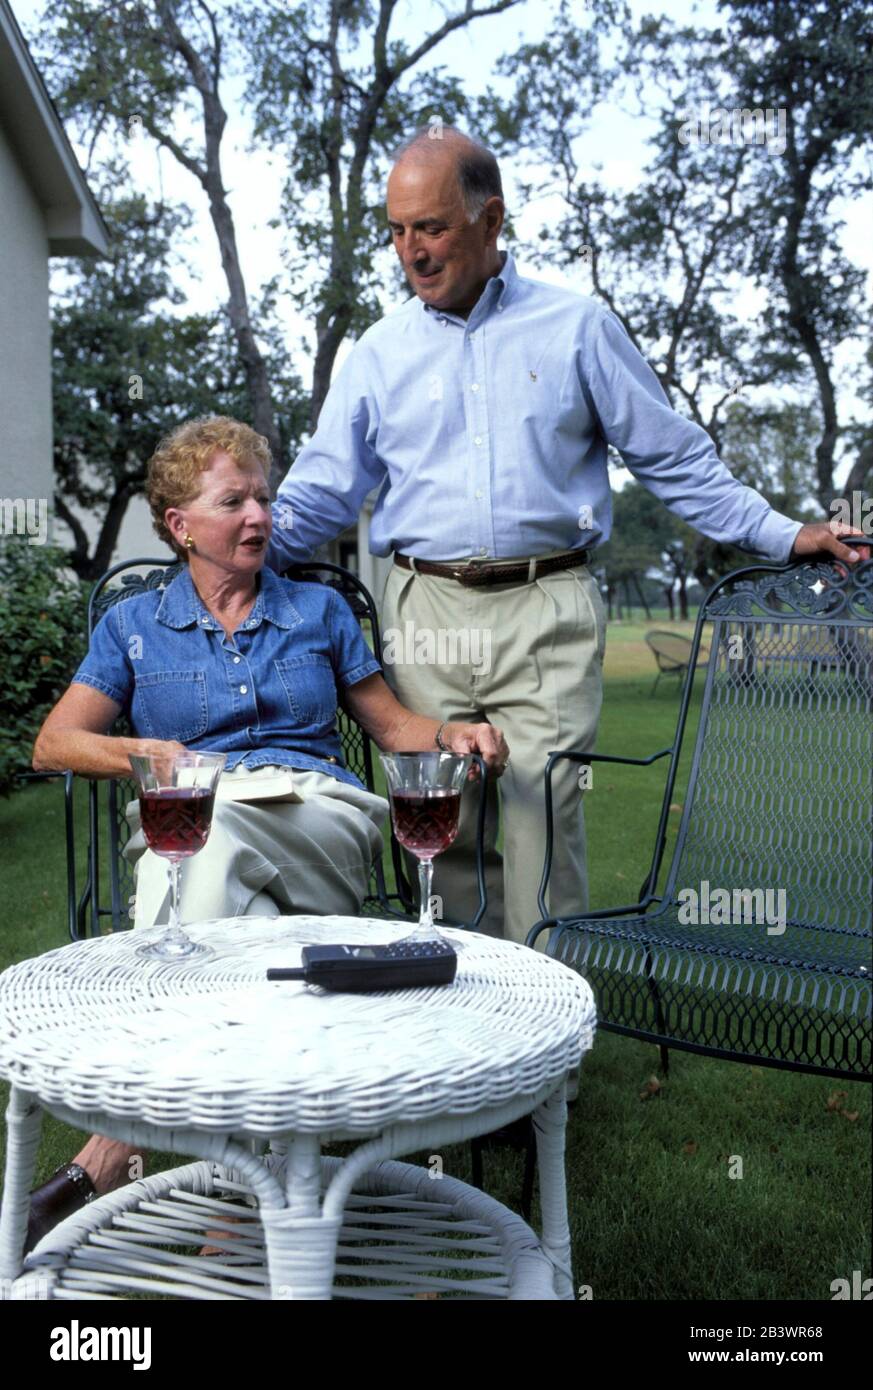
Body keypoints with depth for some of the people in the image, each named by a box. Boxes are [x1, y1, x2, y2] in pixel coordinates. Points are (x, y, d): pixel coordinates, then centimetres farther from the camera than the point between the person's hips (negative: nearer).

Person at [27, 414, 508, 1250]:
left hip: (318, 831, 0)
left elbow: (391, 724, 22)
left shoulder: (318, 610, 19)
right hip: (189, 831, 1)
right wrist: (146, 754, -8)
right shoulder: (135, 626, 17)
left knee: (209, 822, -35)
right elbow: (53, 744, 12)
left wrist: (453, 734, 0)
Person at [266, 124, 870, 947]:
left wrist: (781, 535, 4)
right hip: (425, 612, 2)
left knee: (542, 816, -7)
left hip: (547, 611, -2)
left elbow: (673, 458, 11)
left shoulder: (576, 328, 9)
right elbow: (323, 488, 13)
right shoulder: (379, 351, 14)